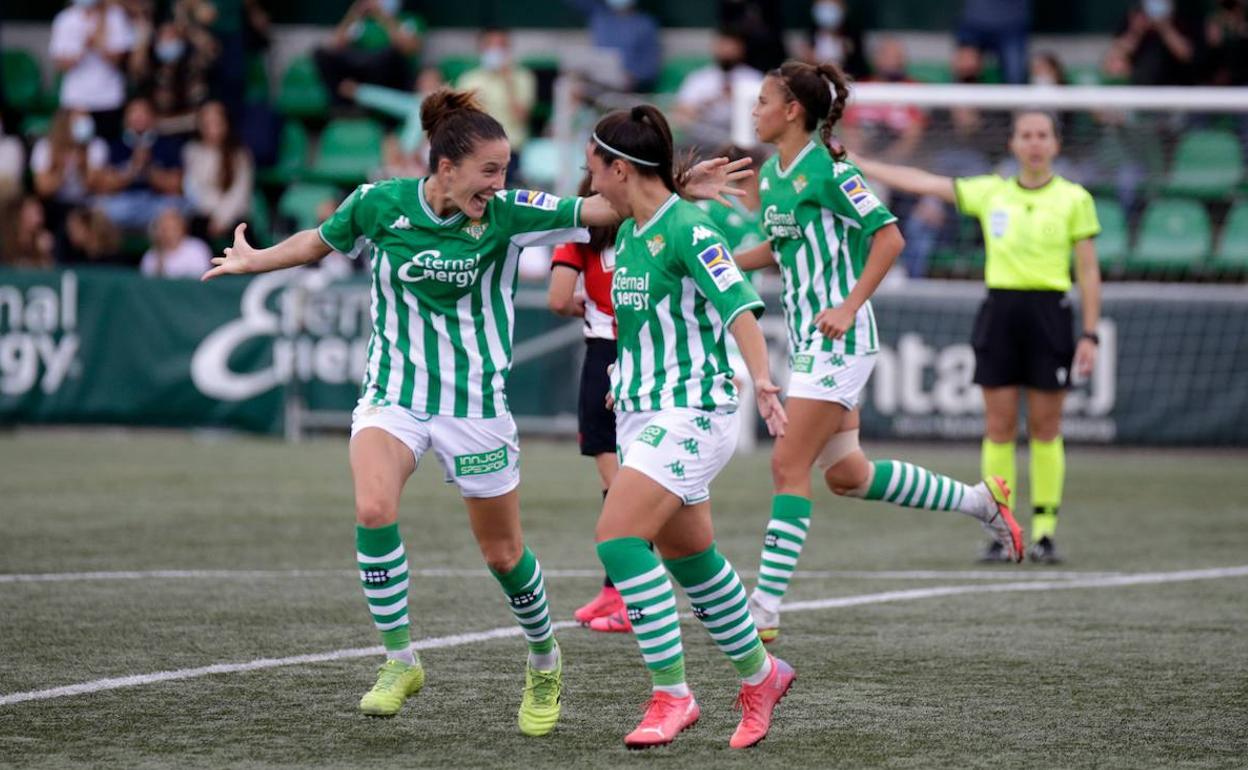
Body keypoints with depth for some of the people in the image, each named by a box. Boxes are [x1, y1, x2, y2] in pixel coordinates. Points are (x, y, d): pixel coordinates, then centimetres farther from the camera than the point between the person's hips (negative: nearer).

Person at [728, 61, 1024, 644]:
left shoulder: (827, 170, -15)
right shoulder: (772, 173, 11)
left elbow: (889, 237, -18)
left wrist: (850, 305, -23)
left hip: (837, 340, -9)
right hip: (807, 339, 9)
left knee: (788, 466, -11)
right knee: (846, 475, 12)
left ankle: (765, 608, -10)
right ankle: (978, 501, 27)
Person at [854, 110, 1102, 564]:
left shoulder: (1074, 199, 3)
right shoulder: (990, 193, 9)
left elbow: (1089, 271, 3)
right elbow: (921, 183, 12)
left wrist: (1090, 334, -4)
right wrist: (855, 164, 10)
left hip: (1049, 312, -2)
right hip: (999, 309, 2)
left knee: (1045, 428, -1)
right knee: (998, 426, 0)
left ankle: (1044, 531, 6)